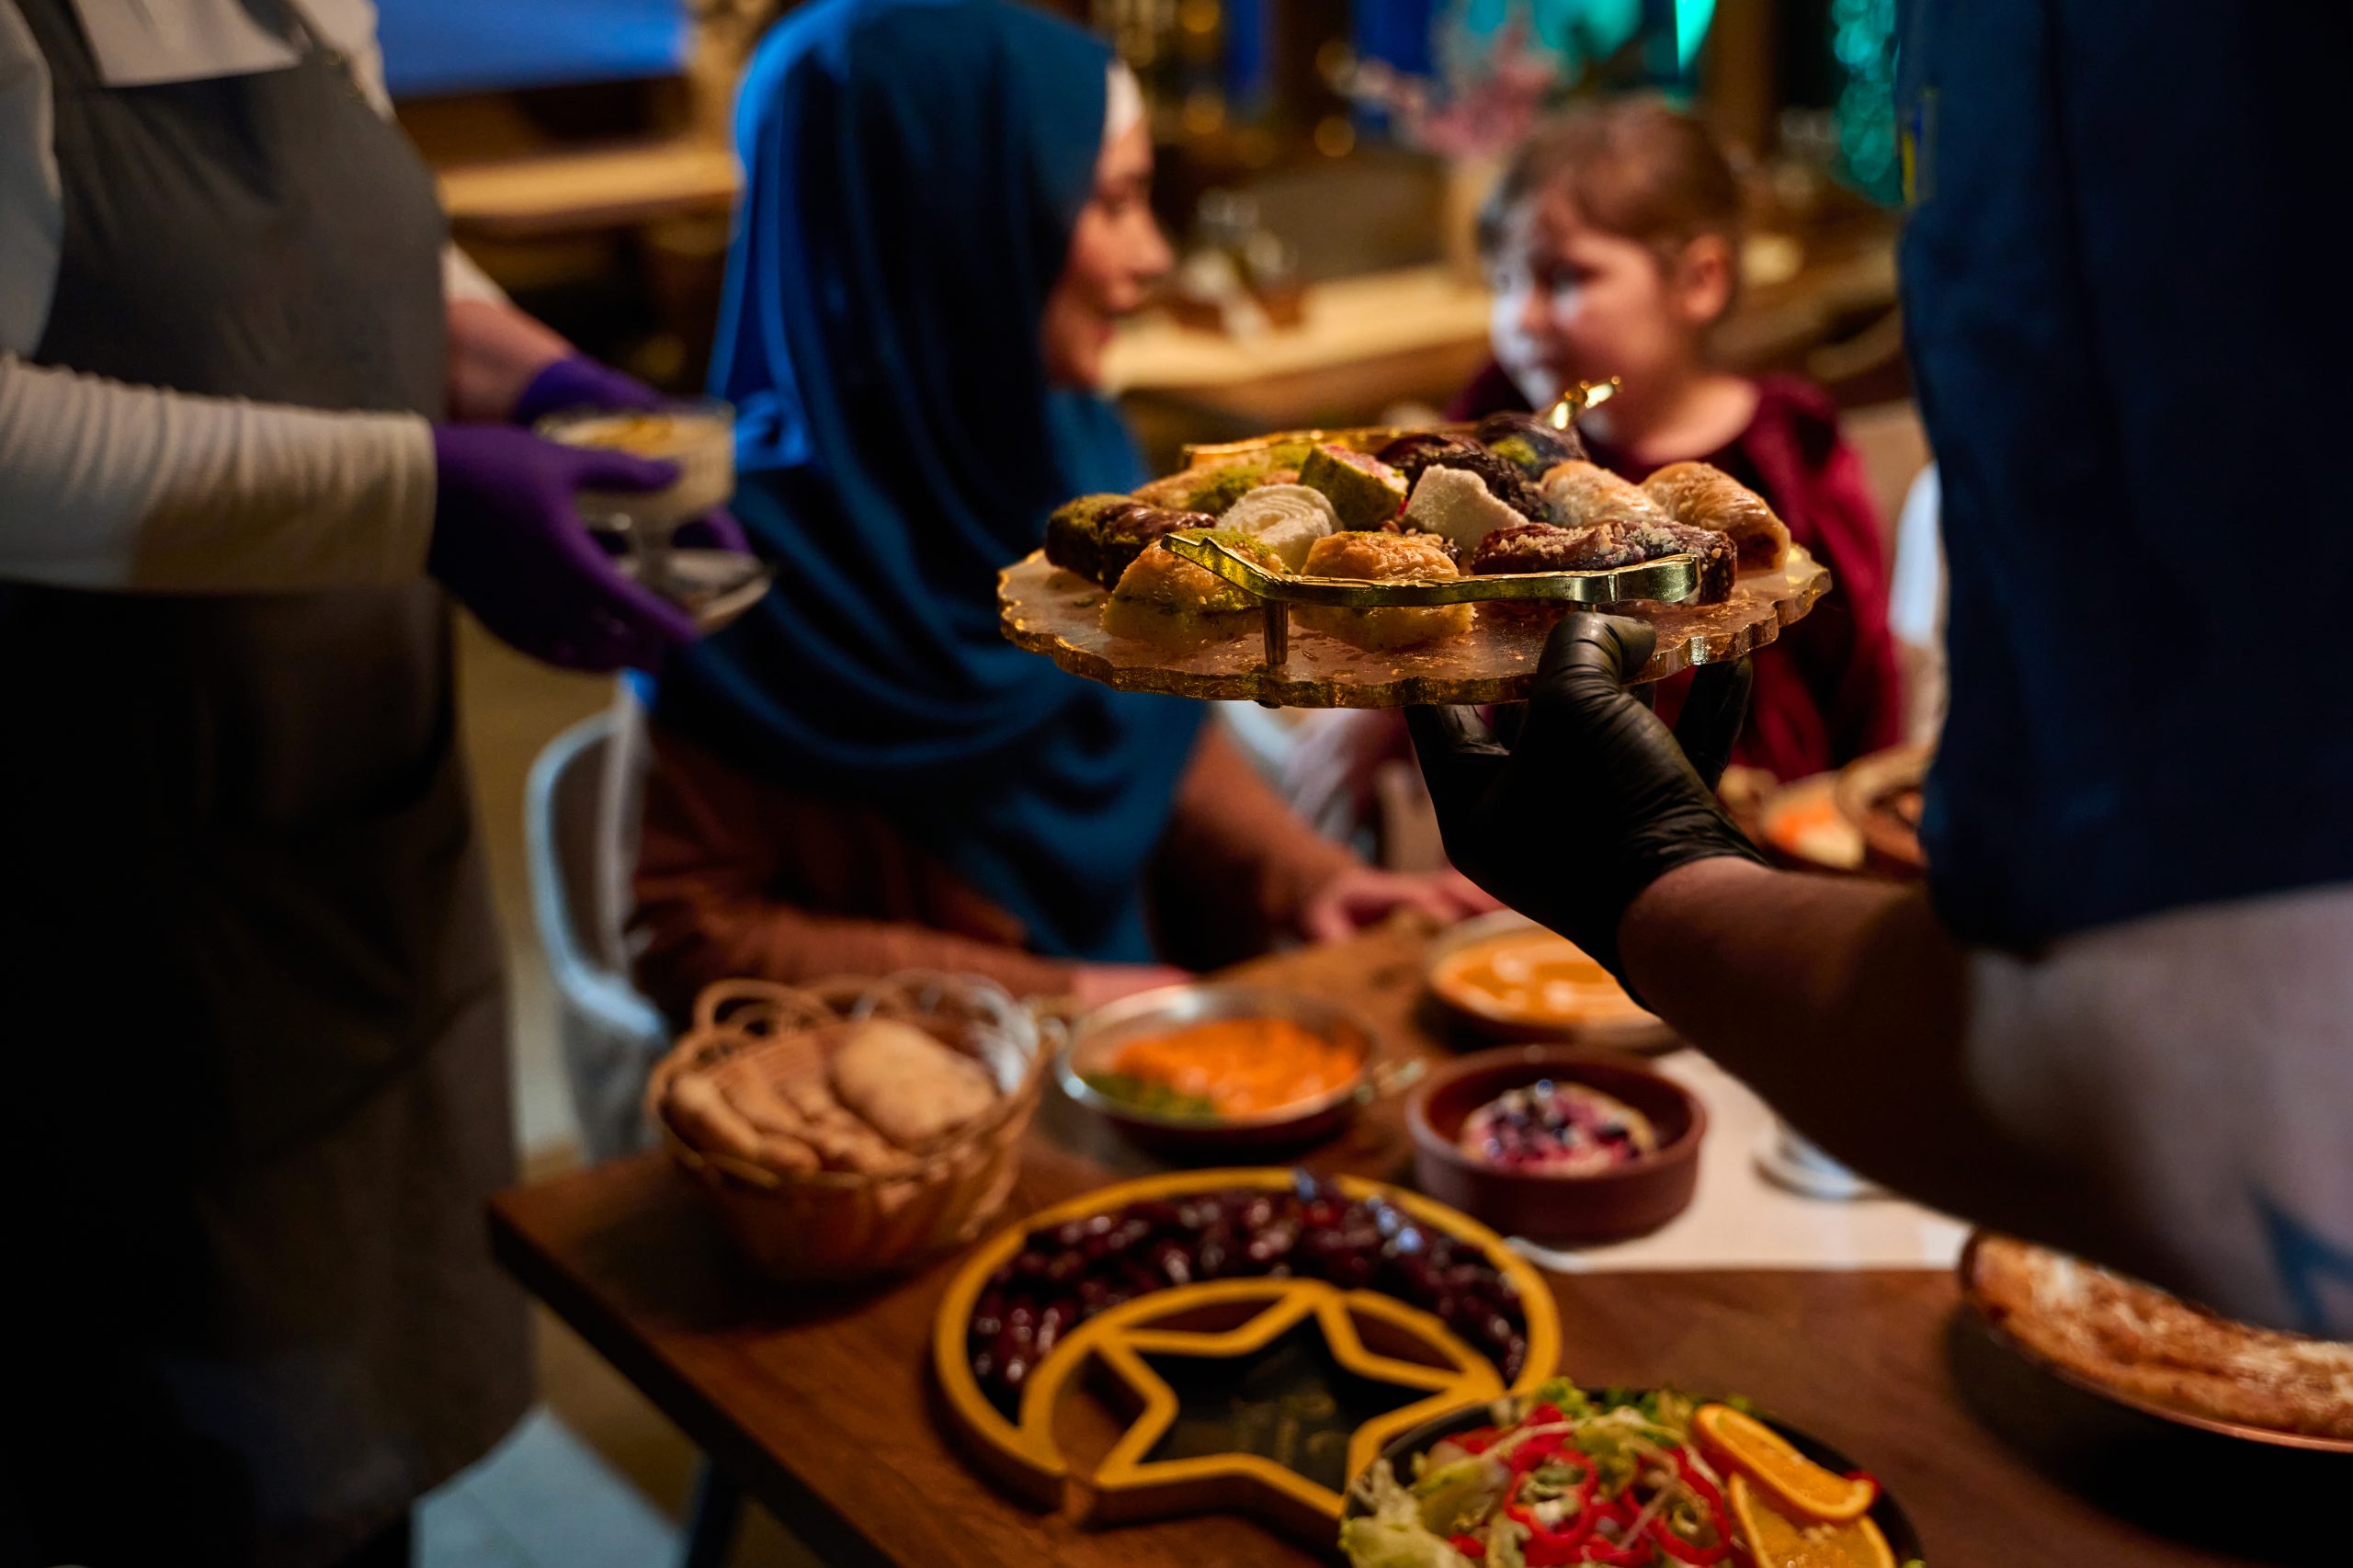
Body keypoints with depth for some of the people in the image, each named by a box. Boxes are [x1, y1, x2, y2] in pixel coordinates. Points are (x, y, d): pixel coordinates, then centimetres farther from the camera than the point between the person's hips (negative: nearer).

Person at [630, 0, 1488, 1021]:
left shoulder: (1072, 440, -1)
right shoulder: (757, 539, -19)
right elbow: (691, 937, -14)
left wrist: (1303, 875, -2)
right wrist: (1049, 992, -16)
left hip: (1121, 1010, 6)